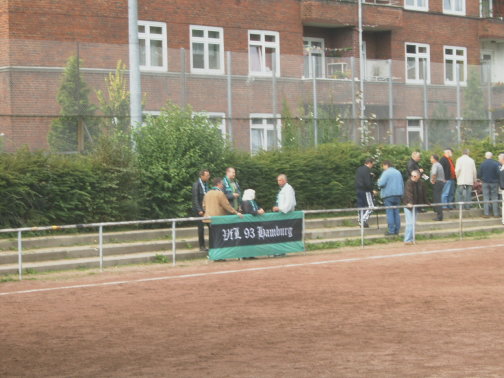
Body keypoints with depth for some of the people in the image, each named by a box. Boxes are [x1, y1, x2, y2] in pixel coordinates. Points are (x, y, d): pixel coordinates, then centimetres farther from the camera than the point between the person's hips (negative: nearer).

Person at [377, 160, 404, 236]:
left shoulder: (386, 173, -10)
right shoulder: (398, 172, 14)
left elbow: (381, 184, -19)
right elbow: (402, 184, 19)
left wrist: (379, 181, 3)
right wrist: (401, 194, 24)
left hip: (388, 195, -7)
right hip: (398, 195, 7)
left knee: (390, 213, -4)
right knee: (396, 212, 10)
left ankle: (391, 230, -7)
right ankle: (397, 230, 10)